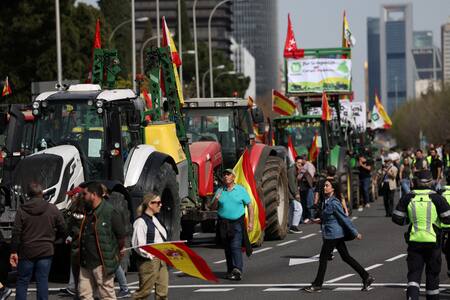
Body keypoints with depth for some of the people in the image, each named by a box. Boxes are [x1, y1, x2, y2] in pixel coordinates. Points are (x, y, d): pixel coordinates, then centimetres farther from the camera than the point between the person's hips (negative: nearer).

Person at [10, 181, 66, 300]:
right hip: (46, 251, 1)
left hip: (26, 251, -1)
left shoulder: (22, 210, -7)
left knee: (22, 282, 8)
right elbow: (62, 229, 1)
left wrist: (14, 251, -1)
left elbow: (16, 233, -8)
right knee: (42, 281, 5)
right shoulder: (52, 209, -3)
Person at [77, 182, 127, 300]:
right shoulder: (88, 212, 12)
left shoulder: (110, 212, -13)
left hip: (102, 262, -8)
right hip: (86, 262, 8)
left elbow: (122, 236, -8)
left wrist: (117, 252, 4)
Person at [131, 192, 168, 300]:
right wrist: (150, 256, -17)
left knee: (163, 291, 6)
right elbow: (138, 244, -17)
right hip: (148, 261, -9)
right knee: (144, 290, -4)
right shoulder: (141, 221, -11)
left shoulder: (155, 220, 16)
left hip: (161, 260, 9)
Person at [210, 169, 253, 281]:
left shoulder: (241, 190, 3)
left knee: (235, 247, -14)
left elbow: (249, 205, 4)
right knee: (227, 248, 7)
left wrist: (250, 222, -3)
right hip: (223, 224, 3)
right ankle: (230, 271, 15)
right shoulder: (220, 191, 9)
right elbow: (212, 207, 10)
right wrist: (216, 200, -12)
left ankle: (238, 270, -20)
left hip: (237, 222, -3)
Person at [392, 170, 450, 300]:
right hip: (433, 241, -1)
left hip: (414, 241, 1)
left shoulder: (407, 198, -1)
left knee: (414, 273, 0)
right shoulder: (436, 198, -6)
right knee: (432, 274, 13)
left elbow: (397, 218, 1)